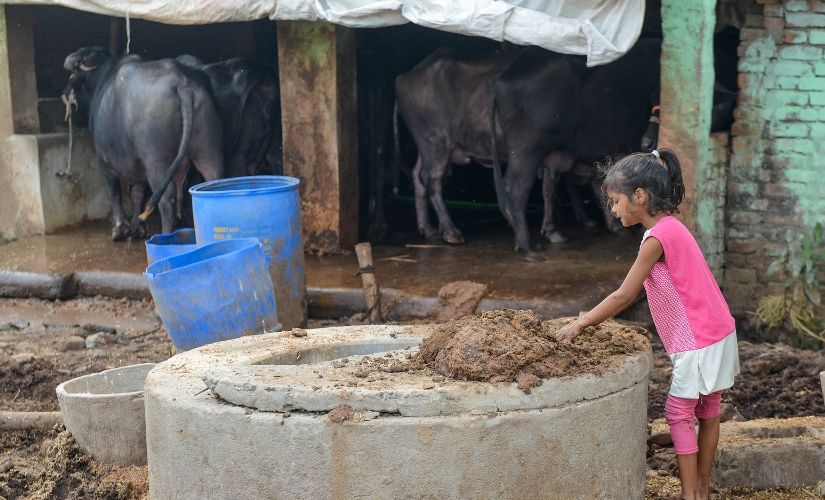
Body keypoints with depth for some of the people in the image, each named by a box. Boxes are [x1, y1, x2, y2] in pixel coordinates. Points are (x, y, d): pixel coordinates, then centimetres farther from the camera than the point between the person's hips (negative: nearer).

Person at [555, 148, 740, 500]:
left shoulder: (658, 237, -20)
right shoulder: (670, 227, 10)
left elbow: (624, 296, -18)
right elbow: (634, 291, 12)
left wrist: (580, 324, -11)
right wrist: (592, 317, 10)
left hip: (699, 341, -10)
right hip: (715, 332, 10)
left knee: (679, 413, 1)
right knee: (706, 412, 15)